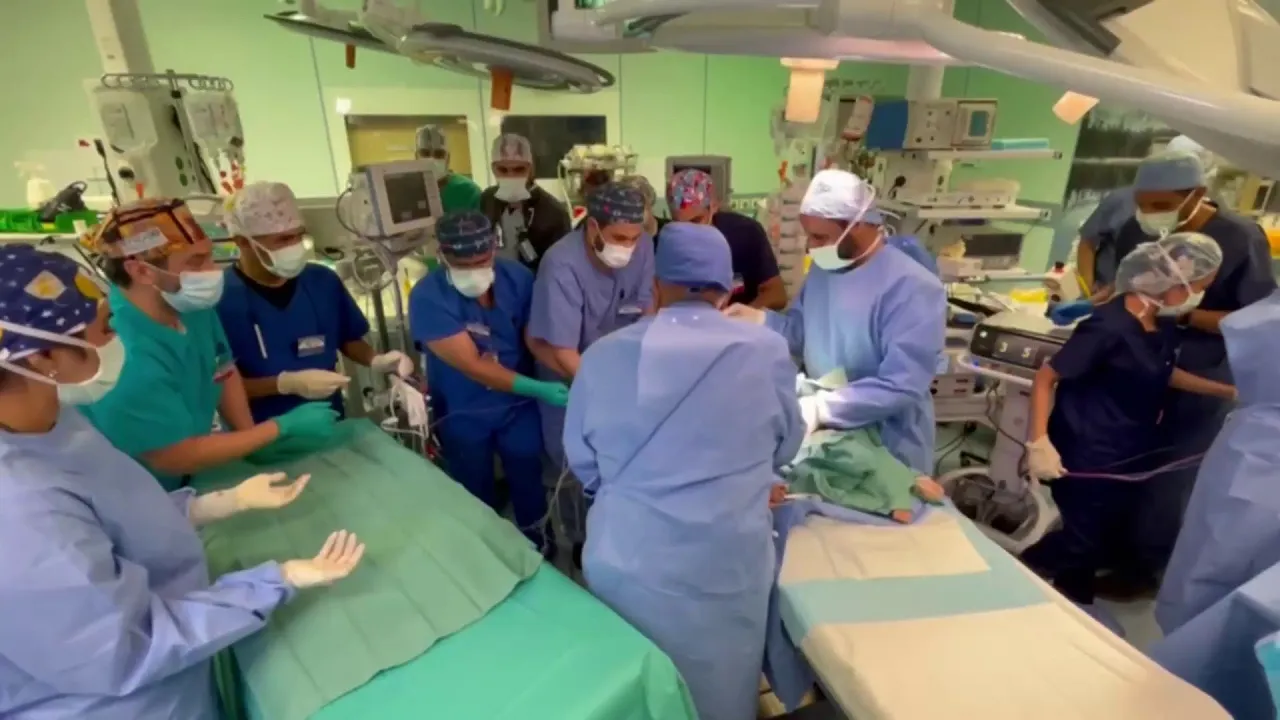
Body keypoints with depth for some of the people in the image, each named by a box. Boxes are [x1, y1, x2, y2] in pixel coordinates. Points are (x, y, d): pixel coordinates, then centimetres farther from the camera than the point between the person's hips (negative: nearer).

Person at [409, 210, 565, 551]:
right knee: (475, 490, 20)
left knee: (527, 474, 22)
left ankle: (533, 531, 51)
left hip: (518, 403, 2)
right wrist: (538, 389, -35)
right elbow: (472, 366, -28)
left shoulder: (517, 277, -15)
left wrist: (559, 377, -27)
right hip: (463, 412, -2)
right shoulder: (427, 297, -25)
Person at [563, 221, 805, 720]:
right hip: (727, 565, -1)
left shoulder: (602, 356, -7)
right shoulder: (767, 352, -10)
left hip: (625, 563, 1)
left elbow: (582, 465, 7)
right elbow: (786, 448, 7)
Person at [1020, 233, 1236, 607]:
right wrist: (1039, 442, -30)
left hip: (1132, 453, 9)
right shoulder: (1110, 326, -26)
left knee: (1108, 540, 21)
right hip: (1088, 455, -9)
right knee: (1081, 541, 2)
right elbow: (1045, 377, -24)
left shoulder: (1163, 324, 1)